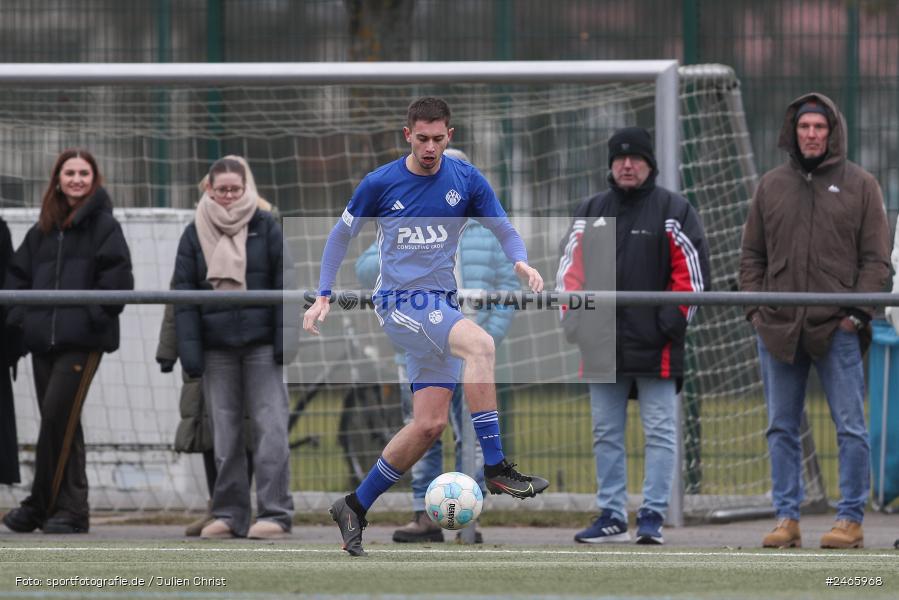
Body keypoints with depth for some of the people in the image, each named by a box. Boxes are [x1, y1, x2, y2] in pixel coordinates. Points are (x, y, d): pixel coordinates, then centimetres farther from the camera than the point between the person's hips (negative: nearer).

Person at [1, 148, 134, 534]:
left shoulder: (103, 225, 0)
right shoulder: (43, 230, 16)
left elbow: (117, 278, -8)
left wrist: (95, 315, -13)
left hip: (82, 341, -6)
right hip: (43, 340, 6)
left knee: (57, 416, -13)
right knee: (61, 423, 5)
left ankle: (43, 505, -8)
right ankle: (69, 507, 8)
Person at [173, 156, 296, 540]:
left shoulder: (265, 228, 4)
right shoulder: (195, 235, 8)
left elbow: (285, 284, 1)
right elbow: (183, 294, 6)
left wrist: (285, 336, -8)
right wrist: (189, 349, -2)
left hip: (261, 345, -2)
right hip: (216, 347, 2)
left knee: (270, 428, -8)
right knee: (224, 433, 4)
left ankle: (275, 512, -7)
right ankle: (229, 514, 9)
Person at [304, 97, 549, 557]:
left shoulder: (466, 180, 3)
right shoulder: (380, 183, -3)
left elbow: (504, 231, 6)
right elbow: (342, 234, 9)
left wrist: (521, 261, -16)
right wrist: (324, 297, 4)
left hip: (441, 306, 5)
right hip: (399, 301, -5)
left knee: (429, 424, 0)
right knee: (479, 343, -31)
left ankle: (355, 506, 15)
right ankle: (495, 466, -33)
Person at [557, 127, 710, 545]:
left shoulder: (673, 211, 2)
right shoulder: (591, 213, 15)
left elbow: (692, 268, -2)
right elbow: (570, 266, 14)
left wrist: (673, 319, -10)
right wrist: (573, 314, 1)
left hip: (655, 344, -4)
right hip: (602, 345, 4)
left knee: (659, 432, -4)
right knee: (606, 433, 7)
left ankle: (653, 515, -2)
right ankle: (611, 516, 11)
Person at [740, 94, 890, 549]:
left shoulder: (859, 186, 4)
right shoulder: (771, 186, 12)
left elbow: (876, 258, 2)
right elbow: (752, 255, 15)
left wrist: (857, 312, -7)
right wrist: (755, 307, 3)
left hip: (837, 329, -3)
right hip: (778, 329, 3)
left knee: (851, 428, -4)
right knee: (781, 429, 5)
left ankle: (851, 518, 1)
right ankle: (786, 517, 10)